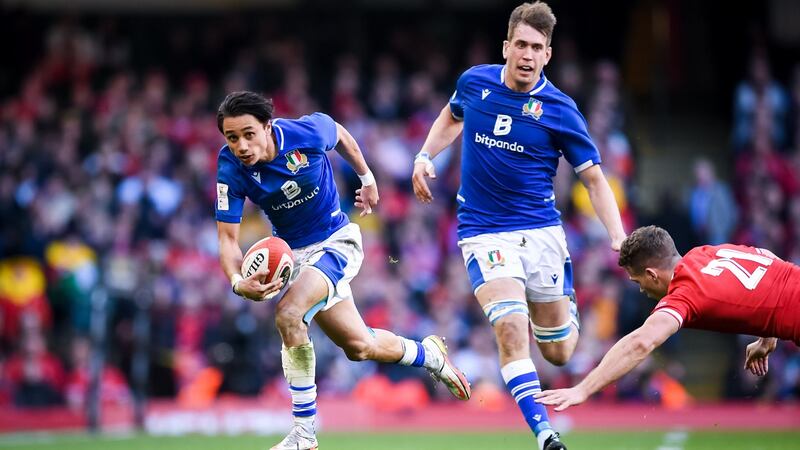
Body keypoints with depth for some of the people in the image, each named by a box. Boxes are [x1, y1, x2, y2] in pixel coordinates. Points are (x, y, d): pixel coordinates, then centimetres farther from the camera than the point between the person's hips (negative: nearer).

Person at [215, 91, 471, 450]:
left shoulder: (308, 132, -23)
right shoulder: (231, 169, -20)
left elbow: (341, 136, 2)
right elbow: (228, 238, -18)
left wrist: (367, 178, 15)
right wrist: (238, 282, -38)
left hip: (337, 241, -3)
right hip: (294, 253, 4)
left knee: (288, 314, -28)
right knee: (359, 347, 7)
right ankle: (429, 355, 38)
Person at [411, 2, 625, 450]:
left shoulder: (560, 110, -9)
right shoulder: (475, 82, -2)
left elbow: (594, 178, -4)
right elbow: (452, 116, 23)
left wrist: (618, 236, -17)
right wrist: (425, 156, 8)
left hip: (541, 230, 0)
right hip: (484, 232, 0)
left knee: (559, 354, 8)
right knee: (511, 329, -25)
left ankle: (567, 306, 44)